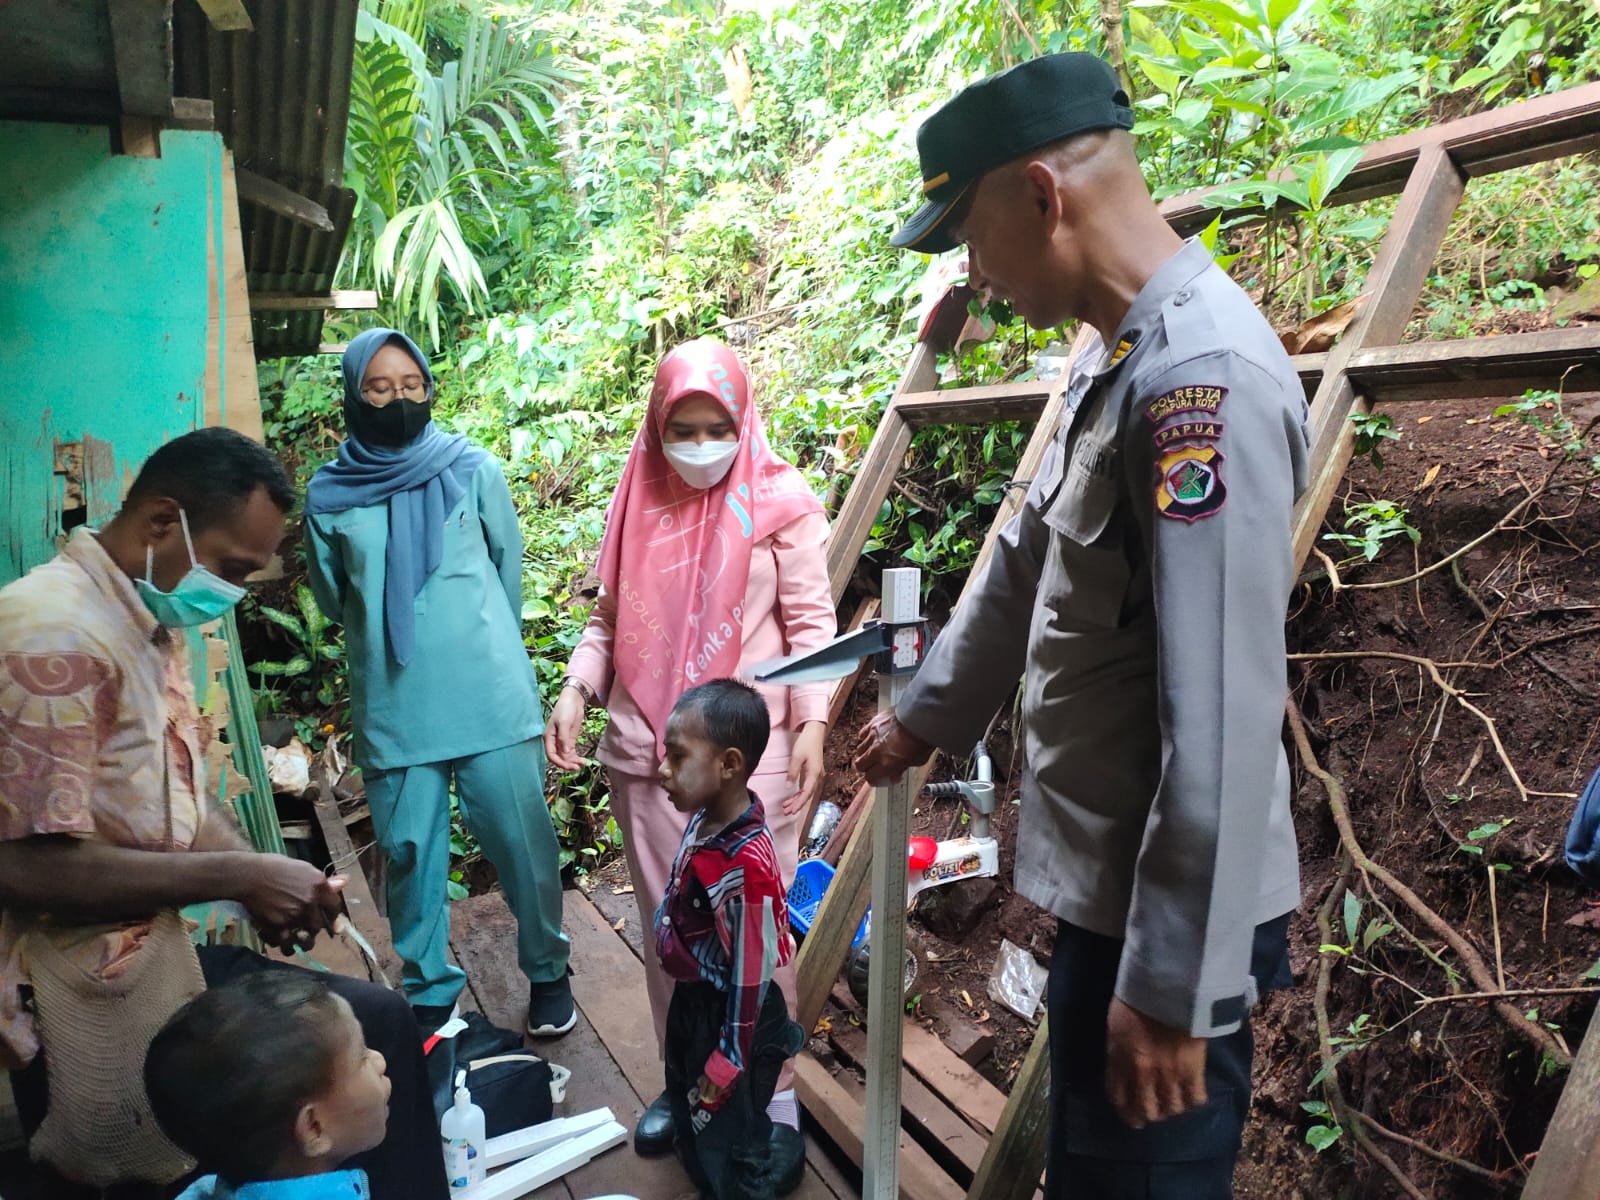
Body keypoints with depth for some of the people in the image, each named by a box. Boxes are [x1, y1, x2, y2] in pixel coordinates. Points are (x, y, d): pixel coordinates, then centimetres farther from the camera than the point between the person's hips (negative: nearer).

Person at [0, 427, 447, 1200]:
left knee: (377, 1022, 3)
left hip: (153, 952, 9)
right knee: (372, 1029, -12)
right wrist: (239, 876, -19)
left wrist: (261, 882, -3)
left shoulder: (152, 625, 10)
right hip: (87, 997, -9)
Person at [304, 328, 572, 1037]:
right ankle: (429, 995, 29)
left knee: (523, 842, 5)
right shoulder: (329, 496, 2)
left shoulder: (474, 470, 0)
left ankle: (547, 972, 26)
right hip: (393, 711, 1)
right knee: (409, 854, 9)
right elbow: (333, 600, 16)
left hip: (492, 699, -1)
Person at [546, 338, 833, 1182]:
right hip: (644, 754, 4)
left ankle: (774, 1104, 19)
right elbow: (610, 619, 12)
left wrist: (811, 721, -14)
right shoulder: (638, 501, 8)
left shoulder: (780, 501, -3)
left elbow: (810, 623, -3)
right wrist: (576, 689, -3)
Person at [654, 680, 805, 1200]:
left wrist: (728, 1060, -15)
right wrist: (688, 999, 18)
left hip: (729, 1016, -9)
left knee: (731, 1147, 16)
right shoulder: (706, 817, -10)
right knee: (691, 1123, 30)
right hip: (690, 999, 9)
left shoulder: (746, 866, -36)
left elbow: (750, 976, -26)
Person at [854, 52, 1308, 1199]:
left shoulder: (1202, 373, -24)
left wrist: (1173, 988, -22)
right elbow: (1023, 566, 17)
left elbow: (1222, 717, -28)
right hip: (1106, 890, 9)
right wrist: (930, 714, 27)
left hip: (1167, 922, -9)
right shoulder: (1116, 356, 7)